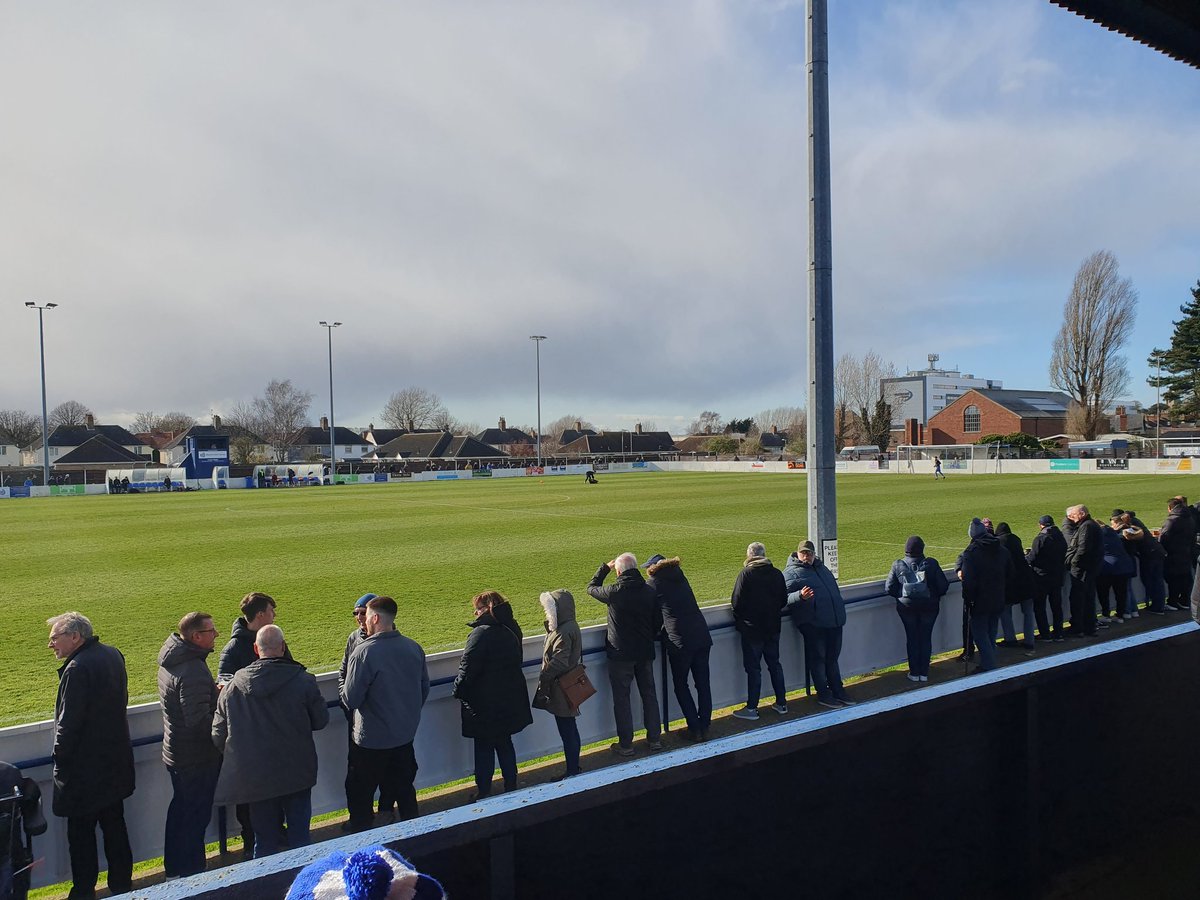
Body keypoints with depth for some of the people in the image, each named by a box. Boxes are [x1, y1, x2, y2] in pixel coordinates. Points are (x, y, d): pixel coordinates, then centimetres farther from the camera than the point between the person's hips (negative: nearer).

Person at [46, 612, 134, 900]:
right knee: (114, 825, 18)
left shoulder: (78, 668, -23)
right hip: (115, 763, 9)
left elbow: (68, 722, -21)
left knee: (80, 833, 6)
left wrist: (59, 757, -7)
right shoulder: (112, 655, 3)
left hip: (84, 768, -8)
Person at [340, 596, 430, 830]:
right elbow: (425, 688, 8)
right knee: (404, 789, 21)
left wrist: (346, 696, 4)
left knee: (360, 793, 11)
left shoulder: (364, 652, -22)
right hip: (405, 735, 6)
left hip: (371, 739, -6)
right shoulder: (414, 648, -2)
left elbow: (350, 698, -19)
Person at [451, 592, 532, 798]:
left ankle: (484, 794, 11)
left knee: (484, 747, 5)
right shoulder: (511, 630, 5)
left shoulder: (482, 632, -19)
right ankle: (511, 787, 27)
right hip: (510, 700, 7)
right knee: (504, 743, 19)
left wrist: (458, 692, -4)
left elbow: (468, 667, -19)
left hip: (485, 702, -7)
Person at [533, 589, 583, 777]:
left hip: (561, 690, -11)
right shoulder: (569, 626, 9)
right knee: (569, 729, 18)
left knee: (567, 731, -1)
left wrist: (543, 679, -14)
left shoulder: (564, 633, -22)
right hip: (566, 688, 11)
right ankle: (574, 769, 29)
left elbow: (558, 663, -22)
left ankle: (572, 771, 8)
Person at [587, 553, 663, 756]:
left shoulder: (614, 592, -17)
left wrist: (604, 567, 14)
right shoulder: (650, 591, -4)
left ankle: (626, 744, 12)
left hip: (620, 654, -4)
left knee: (621, 698, 7)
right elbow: (658, 622, 5)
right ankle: (654, 738, 24)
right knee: (649, 694, 16)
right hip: (645, 652, 4)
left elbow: (591, 588, 3)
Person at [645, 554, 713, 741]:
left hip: (679, 641, -5)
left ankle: (695, 728, 9)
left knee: (681, 685, 11)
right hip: (702, 636, 5)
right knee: (703, 684, 13)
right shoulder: (680, 576, 13)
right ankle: (705, 727, 17)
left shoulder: (653, 583, -2)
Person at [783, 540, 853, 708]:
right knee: (818, 658, 1)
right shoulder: (791, 572, -4)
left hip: (834, 620, 7)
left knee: (833, 657, 15)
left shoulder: (821, 568, 20)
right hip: (812, 623, -7)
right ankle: (823, 694, 12)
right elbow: (787, 597, -16)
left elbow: (835, 589, 30)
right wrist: (800, 596, -35)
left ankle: (838, 691, 25)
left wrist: (840, 609, 24)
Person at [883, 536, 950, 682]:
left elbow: (889, 587, -7)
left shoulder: (898, 565, -8)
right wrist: (935, 596, 12)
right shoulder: (931, 563, -10)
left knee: (911, 638, 11)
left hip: (906, 607, 0)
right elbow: (943, 585, -7)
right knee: (926, 637, 10)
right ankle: (924, 673, 15)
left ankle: (914, 673, 15)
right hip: (929, 607, 0)